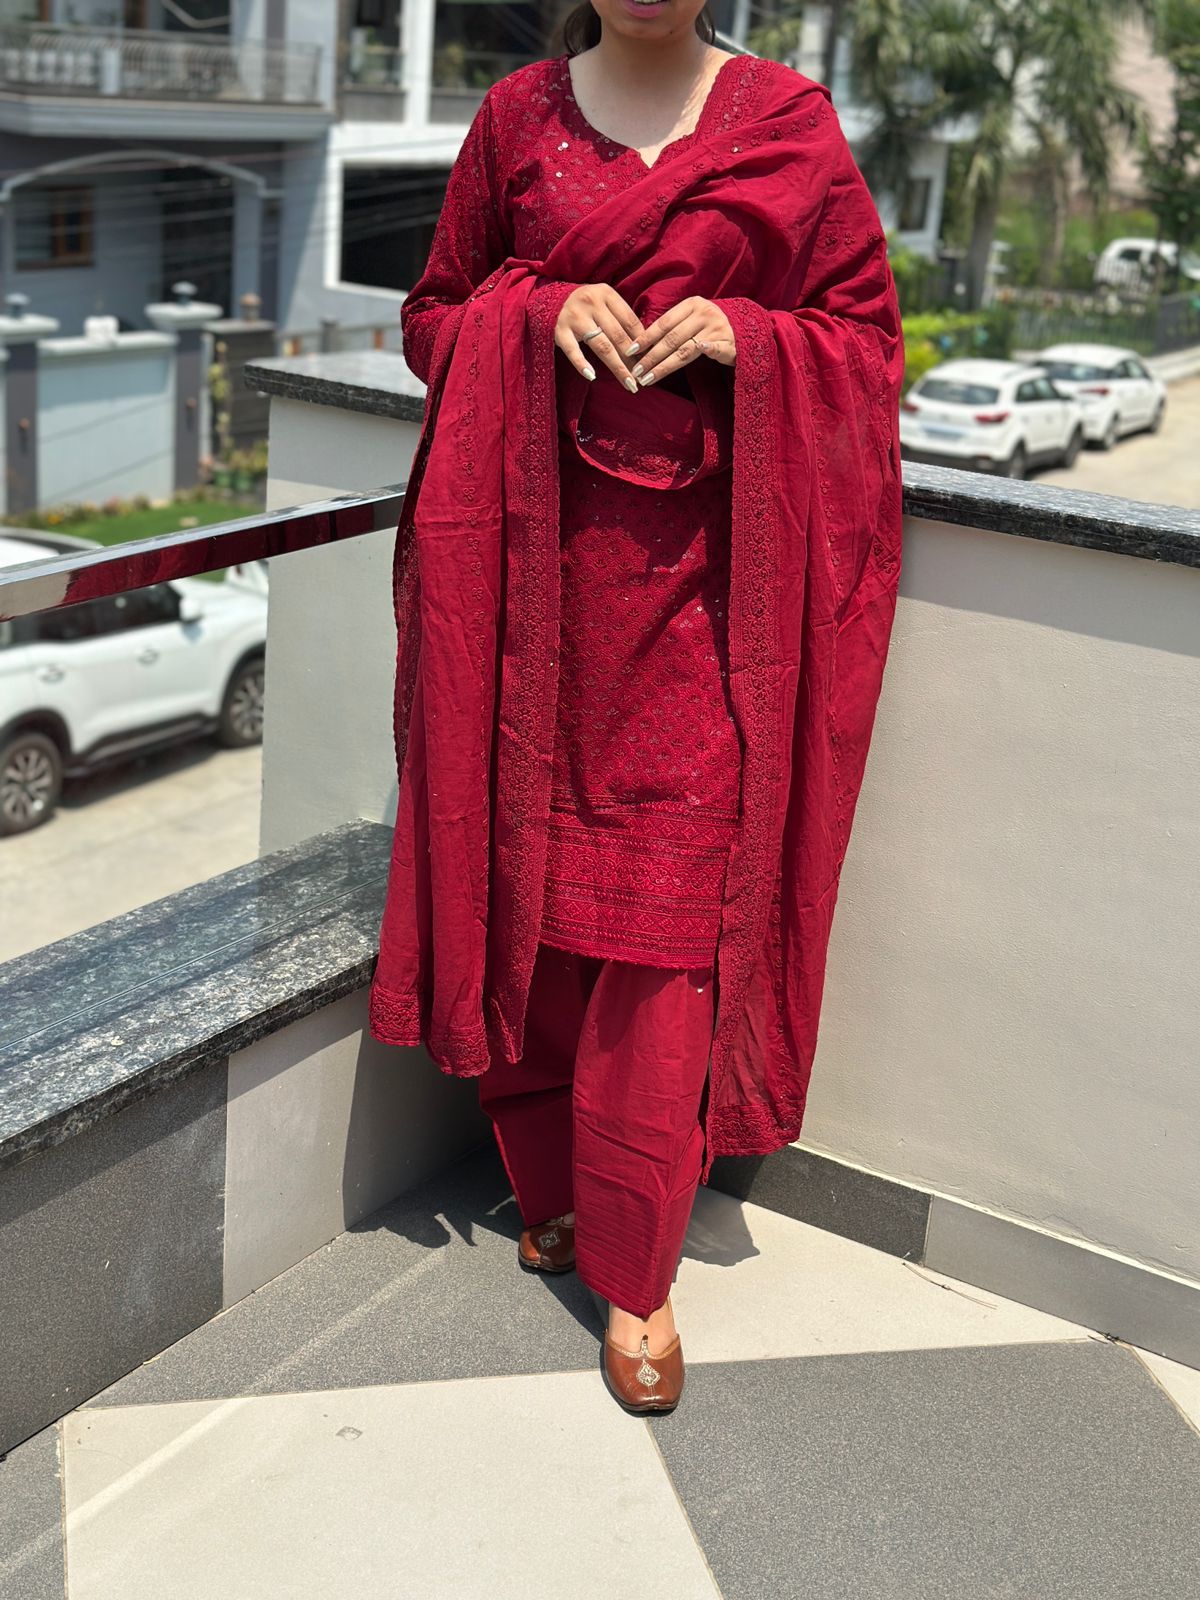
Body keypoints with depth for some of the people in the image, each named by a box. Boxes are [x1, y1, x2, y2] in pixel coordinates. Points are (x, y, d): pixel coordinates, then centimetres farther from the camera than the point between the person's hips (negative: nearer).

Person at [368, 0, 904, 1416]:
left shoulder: (790, 125, 5)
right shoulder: (517, 114, 9)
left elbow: (869, 336, 7)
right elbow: (432, 314, 15)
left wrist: (743, 336, -12)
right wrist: (535, 313, -6)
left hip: (702, 567, -2)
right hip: (536, 552, 2)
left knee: (672, 910, -4)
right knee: (532, 873, 6)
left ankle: (635, 1271, 6)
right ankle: (553, 1186, 27)